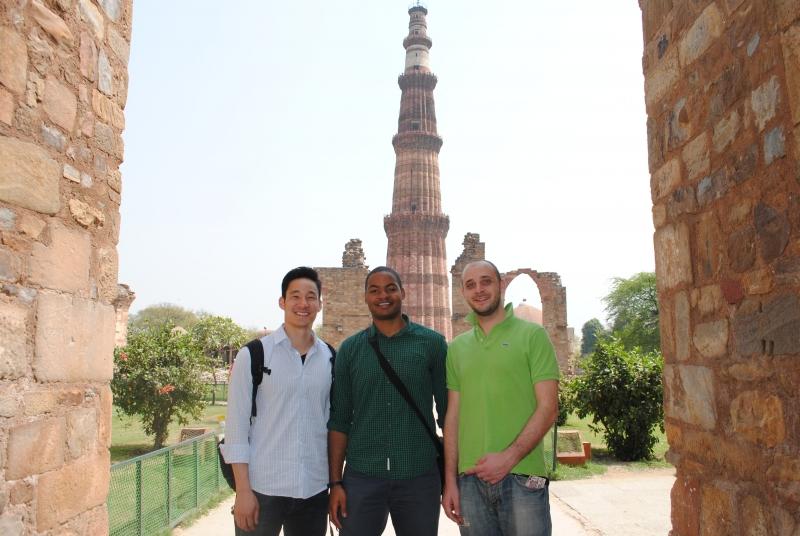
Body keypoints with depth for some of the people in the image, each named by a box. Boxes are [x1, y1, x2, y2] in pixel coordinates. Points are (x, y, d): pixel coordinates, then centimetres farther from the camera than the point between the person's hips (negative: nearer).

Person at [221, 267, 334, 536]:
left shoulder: (330, 359, 5)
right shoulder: (253, 355, -5)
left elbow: (333, 421, 10)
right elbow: (237, 425, -6)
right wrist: (243, 490, -10)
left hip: (314, 489, 3)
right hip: (262, 488, -3)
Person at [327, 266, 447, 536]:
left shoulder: (432, 343, 0)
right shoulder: (349, 349, 4)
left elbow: (448, 412, 2)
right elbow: (339, 419, 4)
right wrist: (335, 481, 0)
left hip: (419, 476, 0)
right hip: (361, 477, 1)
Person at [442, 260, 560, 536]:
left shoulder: (532, 335, 0)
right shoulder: (456, 347, 10)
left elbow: (548, 407, -6)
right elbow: (453, 415, 10)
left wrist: (509, 457, -16)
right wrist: (450, 480, 4)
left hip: (522, 478, -3)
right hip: (470, 479, 3)